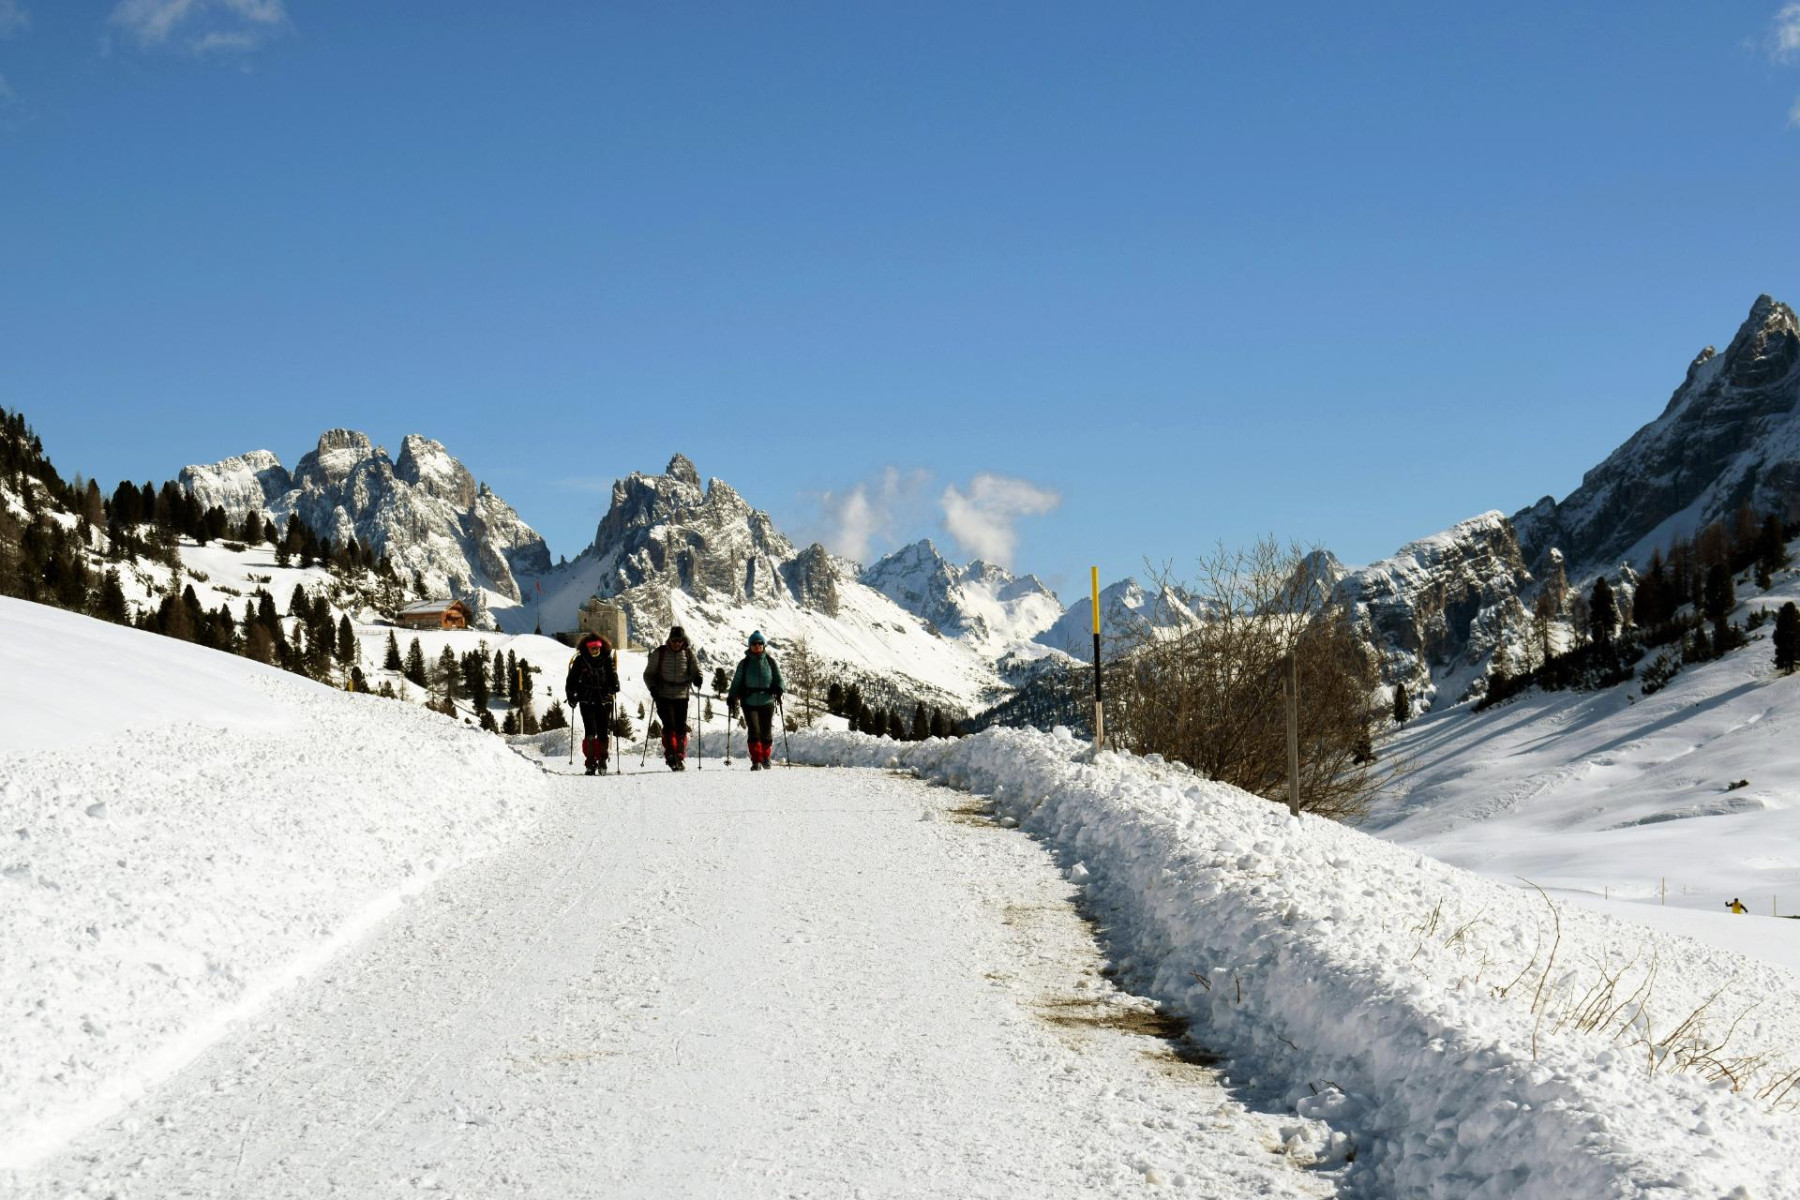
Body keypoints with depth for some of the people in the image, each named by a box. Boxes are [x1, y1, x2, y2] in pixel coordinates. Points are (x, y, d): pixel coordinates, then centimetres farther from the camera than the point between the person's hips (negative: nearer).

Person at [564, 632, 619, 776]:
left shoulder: (607, 660, 4)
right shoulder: (580, 661, 3)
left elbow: (613, 676, 6)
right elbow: (572, 679, 9)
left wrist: (614, 687, -13)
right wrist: (571, 695, 2)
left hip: (604, 700, 1)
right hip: (586, 701, -1)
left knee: (603, 732, 1)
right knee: (590, 731, -10)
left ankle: (602, 760, 15)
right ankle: (591, 763, -7)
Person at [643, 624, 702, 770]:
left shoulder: (688, 654, 5)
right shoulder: (659, 653, 1)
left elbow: (695, 669, 7)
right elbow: (649, 673, 6)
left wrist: (697, 678, -17)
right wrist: (652, 687, -11)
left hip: (682, 696, 2)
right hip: (663, 696, -2)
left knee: (681, 728, 1)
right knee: (669, 725, -13)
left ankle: (680, 758, 10)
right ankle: (671, 756, -6)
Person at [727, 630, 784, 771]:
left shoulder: (770, 662, 7)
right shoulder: (744, 664, 7)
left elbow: (778, 678, 6)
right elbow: (736, 682, 10)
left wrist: (778, 689, -14)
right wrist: (731, 699, 1)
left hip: (767, 702, 0)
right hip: (749, 702, 0)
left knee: (766, 733, 2)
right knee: (754, 731, -11)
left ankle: (765, 757, 25)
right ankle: (756, 761, -6)